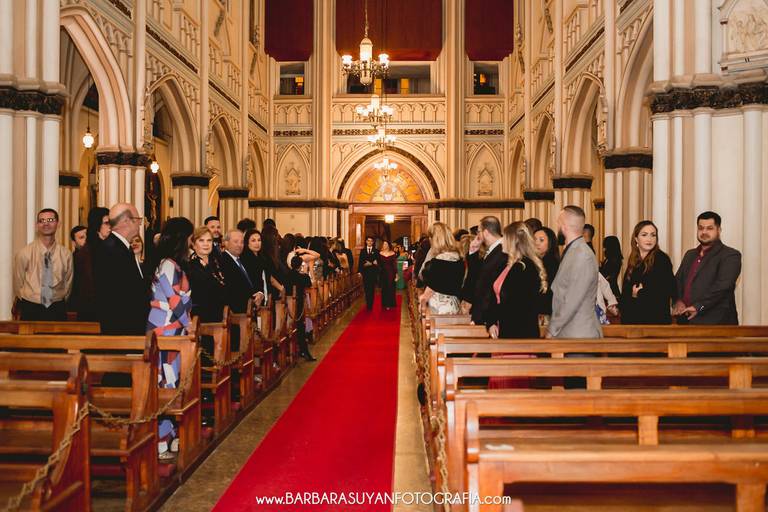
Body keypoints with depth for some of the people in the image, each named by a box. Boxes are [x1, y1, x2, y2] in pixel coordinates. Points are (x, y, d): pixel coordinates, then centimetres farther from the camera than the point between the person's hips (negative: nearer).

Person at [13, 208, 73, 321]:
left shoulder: (66, 254, -4)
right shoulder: (24, 253, -8)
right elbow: (18, 283, 4)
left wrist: (59, 303, 11)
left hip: (57, 310, 1)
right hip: (31, 310, -1)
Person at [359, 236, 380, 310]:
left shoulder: (376, 251, 5)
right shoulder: (363, 251, 12)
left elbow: (378, 262, -2)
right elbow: (360, 261, 7)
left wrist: (370, 264, -15)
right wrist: (359, 271, -2)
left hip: (373, 273, -2)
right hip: (365, 273, 2)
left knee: (372, 289, -4)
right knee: (366, 289, 3)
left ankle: (370, 305, -2)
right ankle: (368, 304, 14)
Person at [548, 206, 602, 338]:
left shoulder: (583, 256, -18)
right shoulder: (570, 251, 11)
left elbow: (572, 302, -19)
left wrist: (552, 330, -12)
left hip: (579, 334, -8)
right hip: (565, 333, 8)